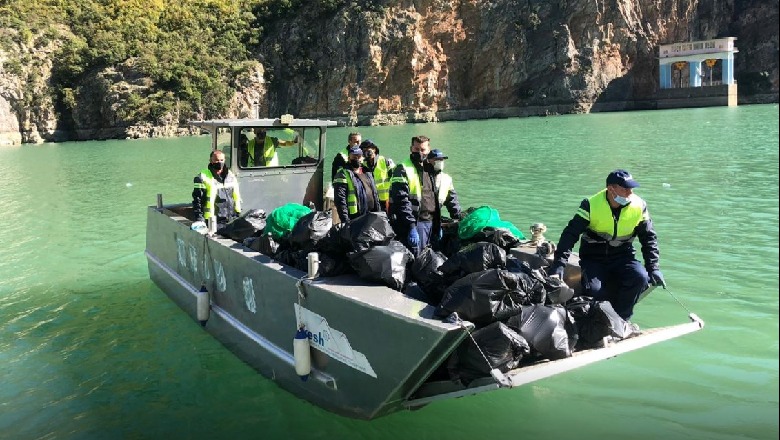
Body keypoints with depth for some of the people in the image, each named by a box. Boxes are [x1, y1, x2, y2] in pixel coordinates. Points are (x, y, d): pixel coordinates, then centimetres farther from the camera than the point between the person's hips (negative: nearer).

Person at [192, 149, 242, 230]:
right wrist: (199, 220, -14)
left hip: (231, 220, 6)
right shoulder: (203, 177, -5)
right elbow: (197, 199, -7)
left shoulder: (231, 176, 13)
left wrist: (237, 213, 16)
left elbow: (237, 196, 20)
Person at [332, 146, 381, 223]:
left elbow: (375, 195, 22)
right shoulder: (343, 173, -4)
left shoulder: (367, 173, 18)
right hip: (354, 219, -7)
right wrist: (345, 220, -21)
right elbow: (340, 199, -14)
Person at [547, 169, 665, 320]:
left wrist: (653, 268, -2)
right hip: (593, 257, -2)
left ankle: (619, 319, -9)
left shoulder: (639, 206, -5)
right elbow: (570, 234, -16)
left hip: (623, 256, 3)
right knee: (594, 290, -29)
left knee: (641, 278, -26)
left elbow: (648, 237, 6)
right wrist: (559, 264, -26)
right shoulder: (591, 205, -14)